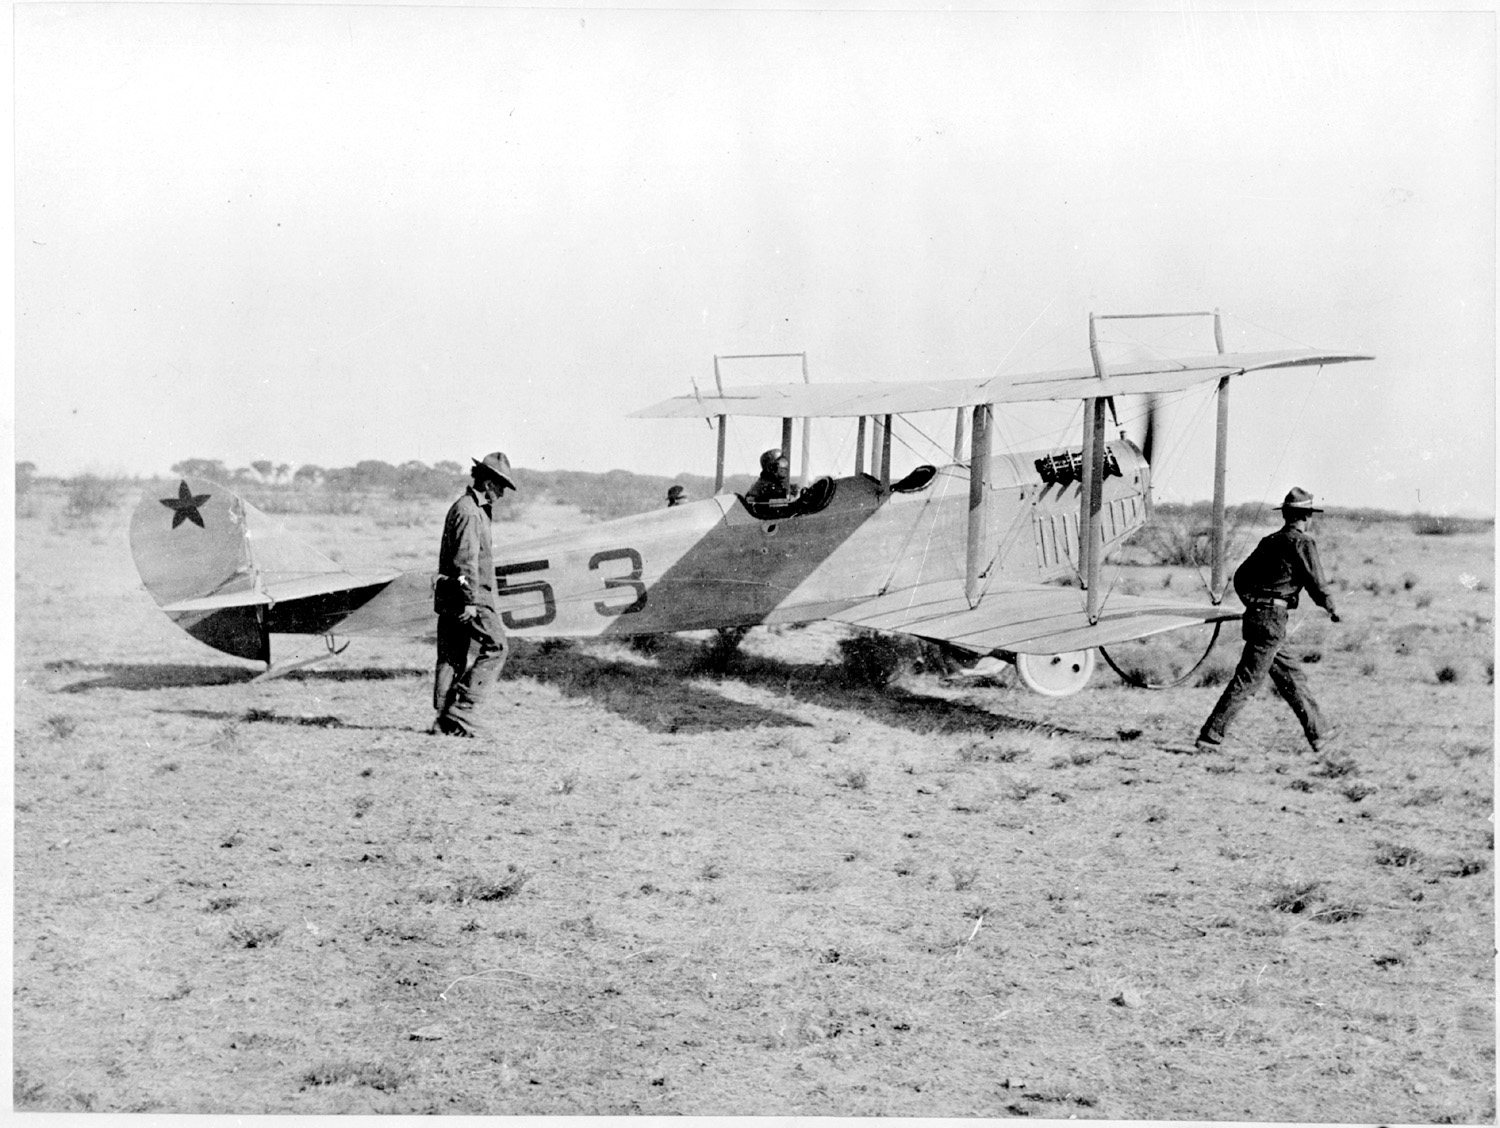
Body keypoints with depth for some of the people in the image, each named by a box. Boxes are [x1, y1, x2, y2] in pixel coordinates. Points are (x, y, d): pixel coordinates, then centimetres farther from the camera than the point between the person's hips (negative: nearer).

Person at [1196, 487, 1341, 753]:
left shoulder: (1269, 541, 15)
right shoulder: (1302, 543, -6)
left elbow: (1240, 577, 17)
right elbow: (1316, 584, -9)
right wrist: (1331, 610, 8)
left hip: (1254, 614, 8)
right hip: (1272, 621, -8)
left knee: (1292, 677, 16)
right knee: (1246, 681, -7)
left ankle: (1318, 733, 23)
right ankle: (1210, 736, -9)